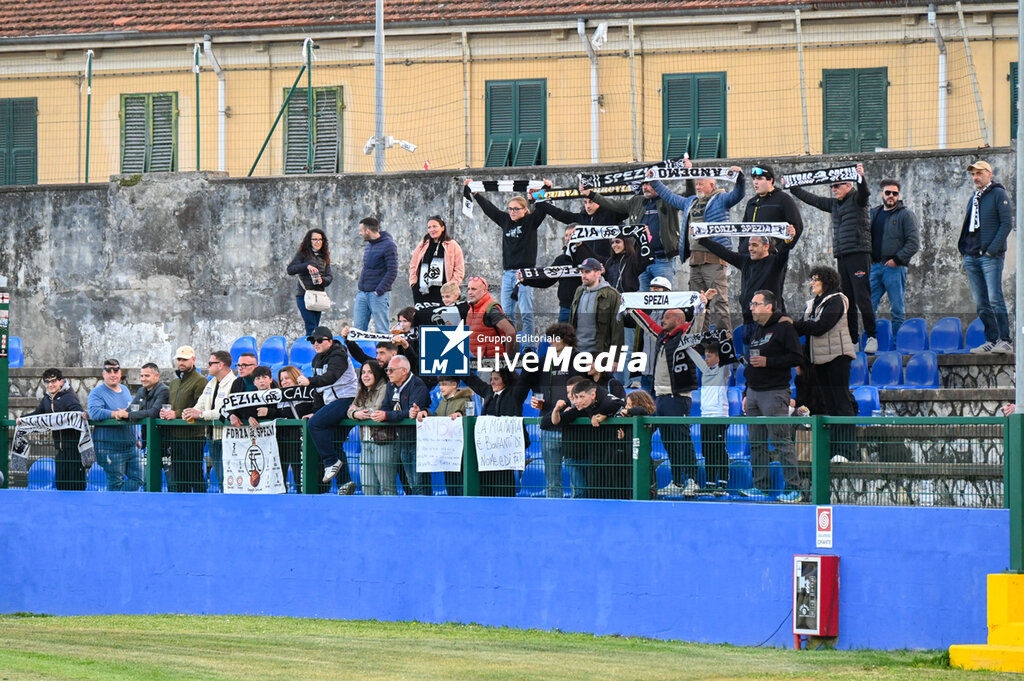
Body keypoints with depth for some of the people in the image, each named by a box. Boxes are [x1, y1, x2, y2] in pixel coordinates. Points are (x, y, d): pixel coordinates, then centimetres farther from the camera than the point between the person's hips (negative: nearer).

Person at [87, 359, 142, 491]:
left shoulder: (125, 390, 16)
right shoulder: (97, 393, -6)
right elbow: (94, 412, -23)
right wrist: (115, 414, -26)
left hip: (130, 445, 7)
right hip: (110, 447, -7)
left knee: (139, 479, 3)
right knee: (115, 483, -2)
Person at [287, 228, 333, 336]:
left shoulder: (324, 257, 16)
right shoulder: (302, 254, 1)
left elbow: (330, 276, 11)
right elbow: (290, 270, -9)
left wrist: (322, 280, -11)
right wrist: (307, 266, -22)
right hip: (304, 294, -5)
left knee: (315, 327, 4)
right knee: (311, 327, -14)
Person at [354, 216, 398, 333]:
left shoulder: (388, 246, -10)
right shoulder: (368, 246, 16)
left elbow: (392, 272, -15)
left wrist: (379, 291, -18)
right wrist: (360, 288, 12)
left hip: (379, 296, -8)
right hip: (362, 294, 8)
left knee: (381, 331, -5)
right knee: (358, 329, 5)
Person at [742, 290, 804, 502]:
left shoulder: (784, 328, -6)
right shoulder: (756, 330, 19)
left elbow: (796, 357, -13)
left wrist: (767, 362, -18)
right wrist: (746, 394, 22)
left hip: (775, 393, -8)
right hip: (754, 393, 8)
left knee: (782, 441, -9)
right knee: (756, 443, 7)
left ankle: (793, 487, -8)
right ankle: (760, 486, 12)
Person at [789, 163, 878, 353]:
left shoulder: (856, 200, -1)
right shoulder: (834, 204, 20)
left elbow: (864, 192, -22)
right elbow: (813, 200, 29)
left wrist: (861, 178, -41)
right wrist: (793, 188, 33)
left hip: (859, 254, -8)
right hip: (841, 257, 8)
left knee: (862, 298, -12)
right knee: (846, 299, 5)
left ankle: (871, 337, -8)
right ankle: (852, 338, 8)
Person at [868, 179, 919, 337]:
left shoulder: (906, 214, -1)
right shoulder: (874, 213, 16)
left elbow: (914, 243, -7)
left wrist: (897, 260, -13)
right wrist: (868, 259, 9)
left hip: (894, 267, -6)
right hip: (875, 267, 6)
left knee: (898, 309, -2)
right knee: (869, 307, 2)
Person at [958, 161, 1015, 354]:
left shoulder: (998, 194, -2)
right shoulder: (974, 199, 20)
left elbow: (1007, 223, -9)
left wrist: (992, 249, -15)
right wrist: (965, 251, 10)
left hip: (991, 256, -7)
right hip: (972, 257, 7)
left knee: (995, 299, -14)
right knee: (981, 303, 5)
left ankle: (1005, 341, -14)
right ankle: (992, 340, 8)